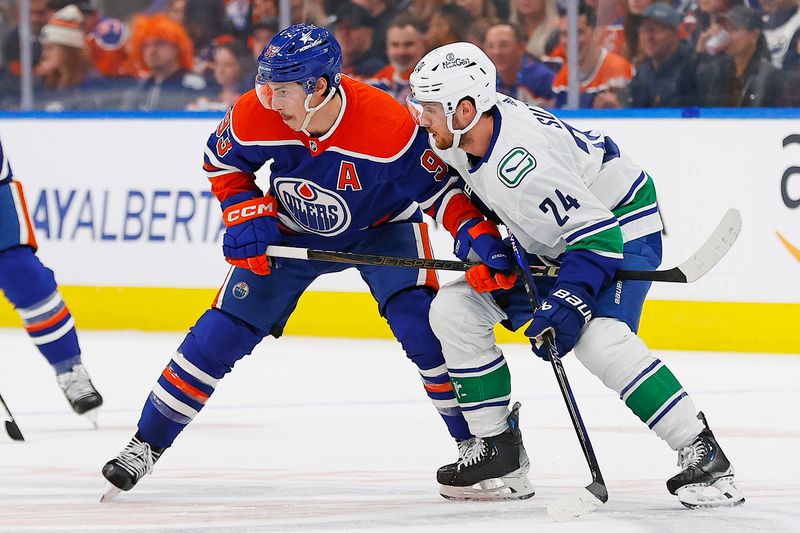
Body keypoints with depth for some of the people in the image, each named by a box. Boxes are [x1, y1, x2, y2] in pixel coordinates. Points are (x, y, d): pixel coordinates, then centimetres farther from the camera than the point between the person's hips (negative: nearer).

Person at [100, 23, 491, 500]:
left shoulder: (391, 127, -37)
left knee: (420, 322, -23)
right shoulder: (256, 116, -27)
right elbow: (222, 162, -5)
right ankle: (149, 442, 11)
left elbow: (441, 187, -24)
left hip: (381, 226, -3)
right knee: (225, 330, -2)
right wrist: (248, 217, -18)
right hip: (294, 229, 3)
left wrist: (476, 232, -40)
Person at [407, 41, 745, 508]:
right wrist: (478, 238, -3)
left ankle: (704, 456, -25)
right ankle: (498, 452, 7)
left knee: (597, 338, -32)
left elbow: (597, 231, -34)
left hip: (621, 224, -10)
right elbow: (454, 186, 13)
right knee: (453, 310, 0)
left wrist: (568, 302, -40)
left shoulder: (520, 162, -36)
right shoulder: (455, 134, -11)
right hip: (549, 243, 10)